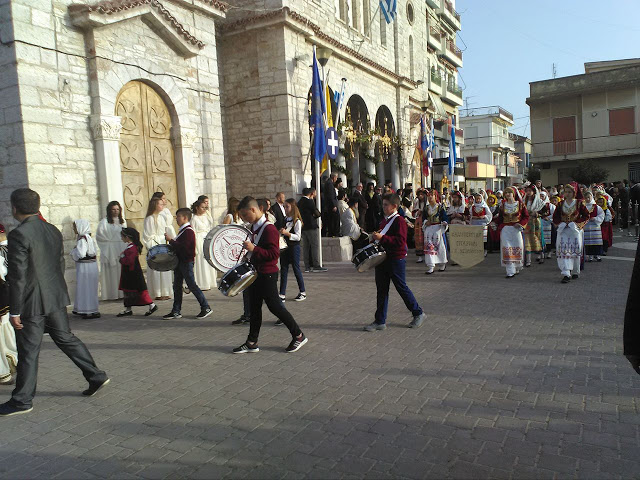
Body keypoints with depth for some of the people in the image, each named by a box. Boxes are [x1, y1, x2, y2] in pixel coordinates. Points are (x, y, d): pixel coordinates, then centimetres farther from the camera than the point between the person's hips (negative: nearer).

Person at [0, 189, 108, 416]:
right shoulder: (53, 231, 6)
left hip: (31, 303, -7)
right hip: (56, 298, 7)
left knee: (28, 351, 4)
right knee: (65, 338, 17)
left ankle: (22, 400, 18)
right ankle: (96, 375, 19)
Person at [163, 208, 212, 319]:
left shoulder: (188, 231, -16)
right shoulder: (182, 230, 16)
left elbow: (183, 247, -25)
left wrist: (171, 240, -20)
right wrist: (172, 241, 9)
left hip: (186, 262, -10)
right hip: (180, 261, 10)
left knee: (191, 285, -5)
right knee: (177, 286, 10)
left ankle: (206, 308, 4)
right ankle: (176, 311, 16)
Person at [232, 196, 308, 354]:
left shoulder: (269, 229, -19)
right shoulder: (253, 228, 11)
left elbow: (274, 253, -25)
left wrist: (253, 249, -28)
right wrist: (248, 251, 9)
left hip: (267, 274, -9)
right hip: (255, 273, 9)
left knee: (274, 306, -3)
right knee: (254, 307, 12)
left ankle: (298, 335, 12)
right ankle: (252, 343, 21)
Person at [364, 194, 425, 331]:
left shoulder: (399, 221, -13)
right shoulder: (384, 220, 15)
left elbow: (400, 241, -23)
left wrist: (382, 237, -26)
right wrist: (375, 237, 8)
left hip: (396, 259, -8)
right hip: (382, 258, 8)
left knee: (401, 287, 3)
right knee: (381, 289, 7)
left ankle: (418, 313, 22)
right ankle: (380, 321, 13)